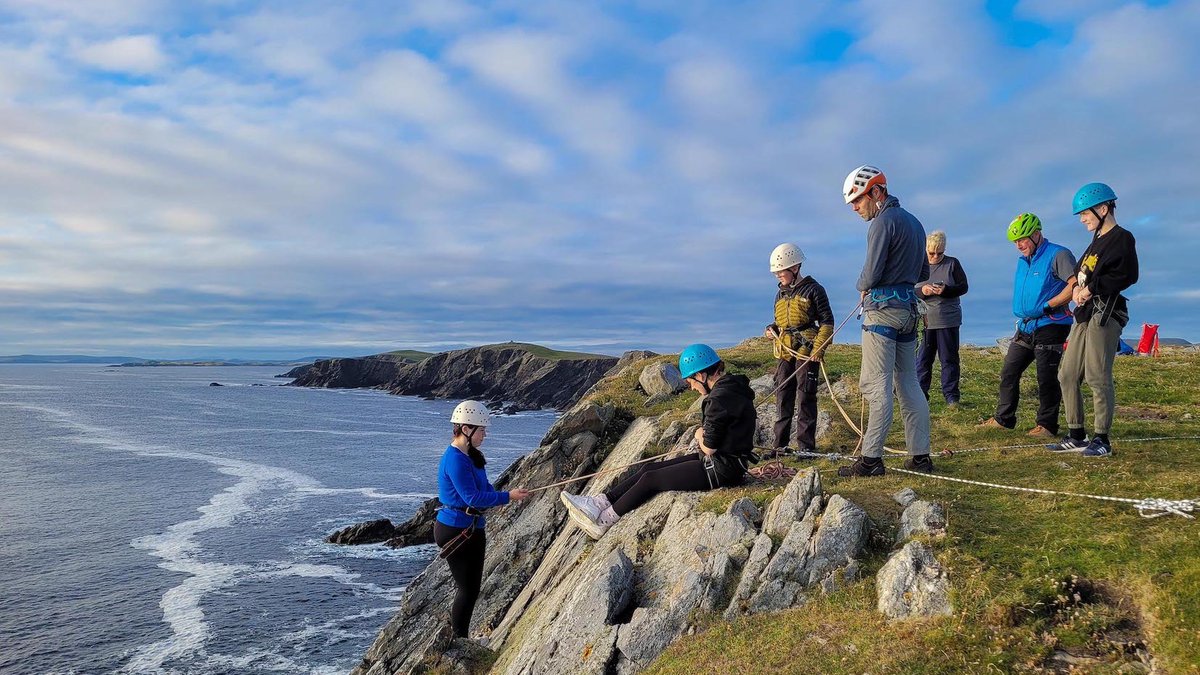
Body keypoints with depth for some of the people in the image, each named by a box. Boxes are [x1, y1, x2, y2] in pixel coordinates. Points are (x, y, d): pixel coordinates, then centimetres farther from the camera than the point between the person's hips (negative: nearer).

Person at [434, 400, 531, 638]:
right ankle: (458, 640, 14)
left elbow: (484, 487, 16)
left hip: (471, 529, 10)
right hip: (455, 531, -10)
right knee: (468, 588, 0)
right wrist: (507, 496, -21)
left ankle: (459, 637, 29)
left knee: (470, 587, 17)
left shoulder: (471, 456, 10)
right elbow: (472, 497, -24)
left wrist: (507, 496, -1)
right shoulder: (455, 460, -21)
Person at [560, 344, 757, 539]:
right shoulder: (733, 385, 7)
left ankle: (603, 521, 8)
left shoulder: (720, 398, -25)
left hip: (721, 471, -10)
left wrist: (700, 436, 2)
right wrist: (704, 435, 5)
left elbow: (709, 448, -22)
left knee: (650, 479, -3)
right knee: (649, 468, 8)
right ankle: (601, 502, 10)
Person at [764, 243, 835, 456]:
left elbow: (826, 322, -5)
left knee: (805, 398, -3)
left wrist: (818, 349, -15)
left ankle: (806, 446, 4)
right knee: (782, 397, 8)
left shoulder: (813, 290, -4)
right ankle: (780, 444, 15)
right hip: (784, 351, 6)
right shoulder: (781, 293, 15)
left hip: (806, 351, -6)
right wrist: (772, 329, 3)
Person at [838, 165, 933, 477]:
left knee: (877, 385, -9)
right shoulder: (914, 222, 19)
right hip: (909, 308, 9)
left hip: (883, 308, -9)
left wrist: (862, 285, 3)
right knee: (908, 384, 11)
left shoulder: (883, 221, -11)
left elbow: (871, 274, -17)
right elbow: (923, 273, 23)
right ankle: (920, 456, 13)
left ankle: (871, 458, -8)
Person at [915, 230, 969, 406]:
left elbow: (963, 287, 0)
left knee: (949, 358, 4)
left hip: (948, 320, 0)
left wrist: (945, 290, -18)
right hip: (924, 320, 1)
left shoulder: (952, 263, 4)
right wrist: (922, 291, -19)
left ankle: (951, 394, 12)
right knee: (923, 358, 3)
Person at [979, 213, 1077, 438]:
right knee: (1008, 373, 8)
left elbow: (1076, 284, -20)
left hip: (1049, 327, -8)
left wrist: (1047, 306, -20)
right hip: (1025, 327, 8)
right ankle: (1003, 418, 17)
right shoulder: (1023, 259, 17)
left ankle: (1046, 425, 6)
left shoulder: (1058, 255, -9)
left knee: (1046, 379, -4)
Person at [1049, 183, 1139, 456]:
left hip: (1105, 314, -9)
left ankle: (1102, 439, 1)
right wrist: (1077, 288, 2)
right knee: (1068, 375, 8)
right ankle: (1076, 436, 15)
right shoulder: (1096, 242, 22)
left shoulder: (1122, 238, -6)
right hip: (1084, 314, 10)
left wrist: (1091, 288, -14)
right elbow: (1079, 272, 23)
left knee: (1097, 377, -8)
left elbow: (1126, 276, -19)